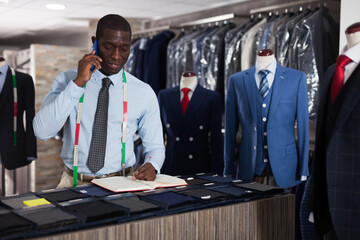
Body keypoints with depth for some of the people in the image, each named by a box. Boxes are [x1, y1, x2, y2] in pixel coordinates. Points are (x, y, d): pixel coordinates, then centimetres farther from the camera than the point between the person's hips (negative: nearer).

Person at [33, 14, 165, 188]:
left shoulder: (144, 93, 3)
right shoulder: (66, 81, 3)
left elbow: (155, 147, 10)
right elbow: (42, 131, -12)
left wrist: (152, 166, -13)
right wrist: (78, 83, -16)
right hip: (74, 183, 0)